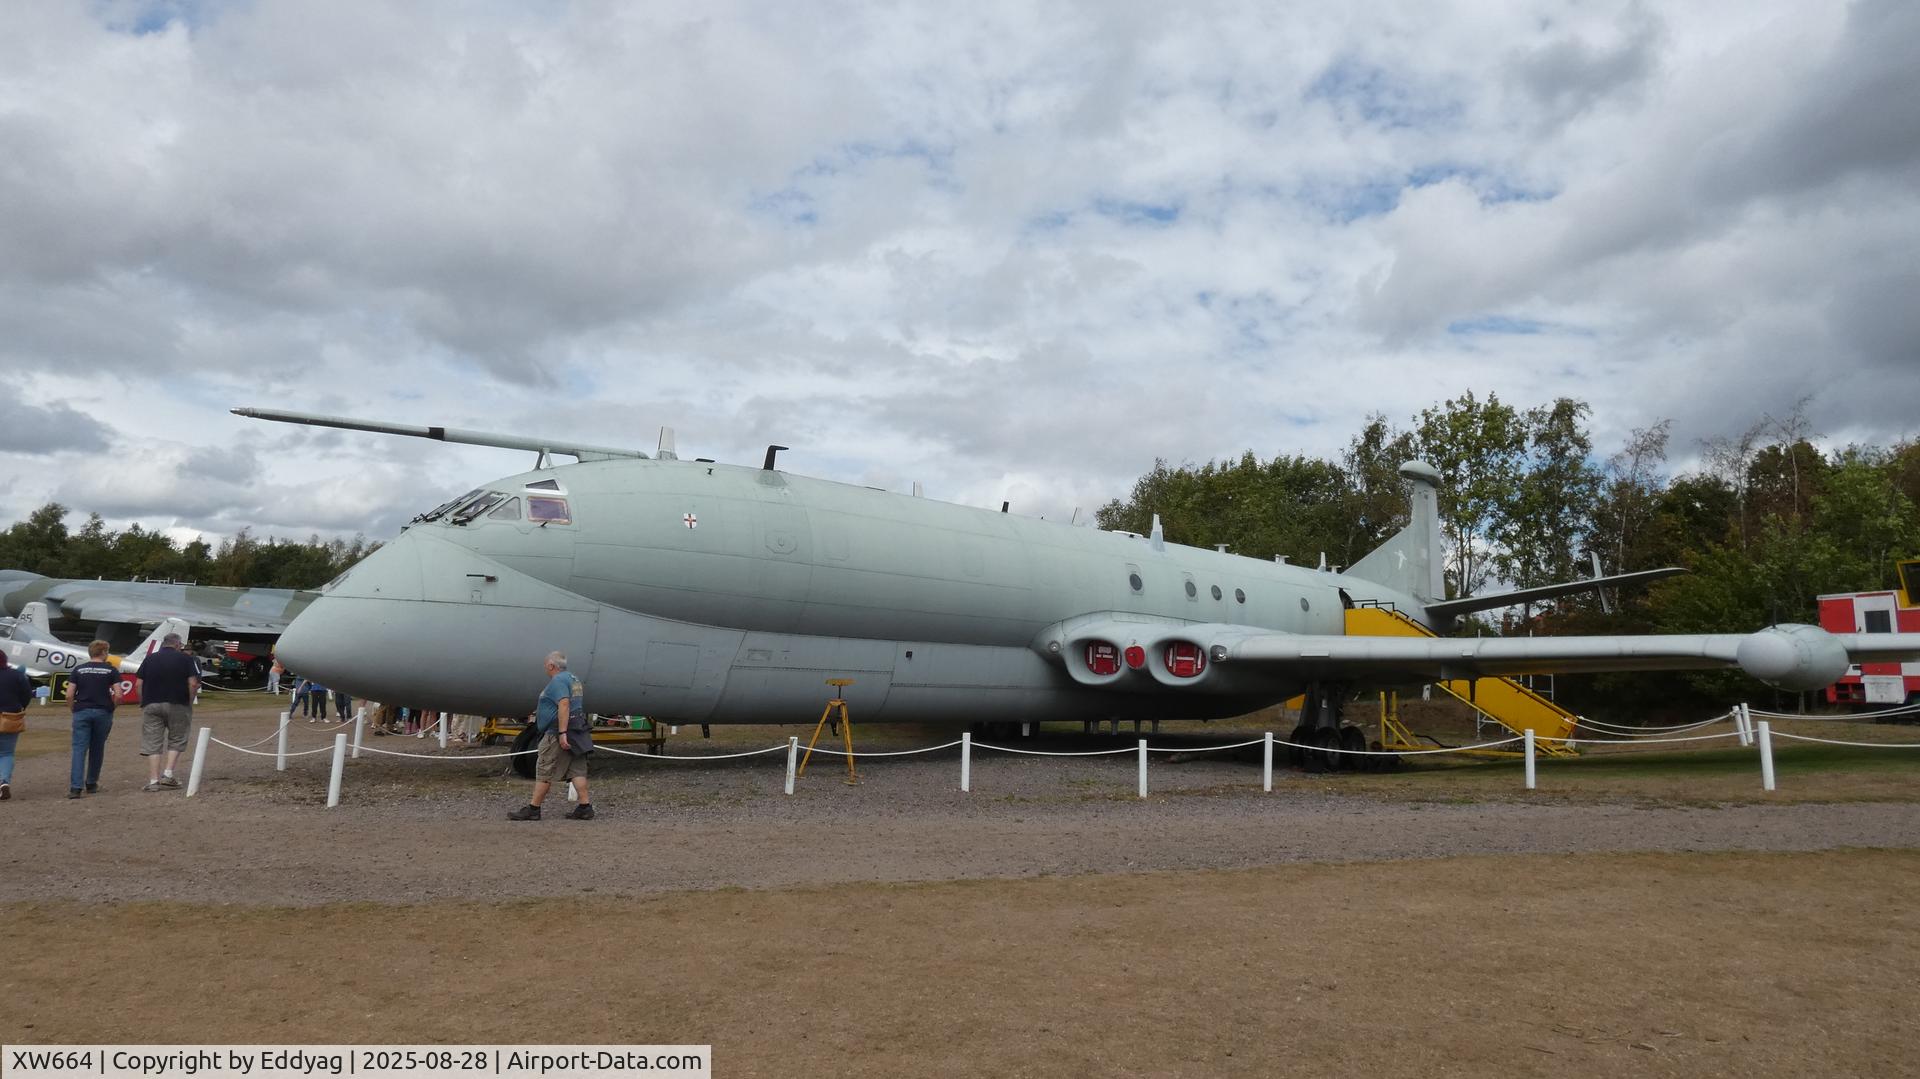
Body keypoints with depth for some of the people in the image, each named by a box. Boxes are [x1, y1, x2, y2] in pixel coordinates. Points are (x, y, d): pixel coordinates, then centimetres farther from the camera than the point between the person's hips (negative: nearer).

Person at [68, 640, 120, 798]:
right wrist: (111, 707, 11)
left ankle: (75, 787, -13)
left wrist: (73, 709, 14)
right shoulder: (111, 670, 0)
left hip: (82, 712, 1)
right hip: (103, 712, -1)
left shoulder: (78, 670, 5)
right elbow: (118, 694, -6)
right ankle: (91, 784, 20)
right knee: (97, 749, 12)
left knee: (79, 749, -2)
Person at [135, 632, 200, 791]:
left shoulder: (149, 659, 10)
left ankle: (153, 780, 2)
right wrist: (189, 703, 4)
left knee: (152, 743, 5)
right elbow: (193, 684, -7)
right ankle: (168, 775, 1)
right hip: (177, 705, -2)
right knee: (176, 741, 11)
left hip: (151, 705, 2)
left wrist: (143, 703, 12)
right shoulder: (186, 659, 1)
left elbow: (138, 683, 4)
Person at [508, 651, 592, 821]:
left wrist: (562, 733, -27)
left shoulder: (558, 681, -11)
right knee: (577, 770, 5)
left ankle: (533, 808, 3)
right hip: (576, 733, 9)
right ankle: (585, 807, 1)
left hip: (558, 732, -9)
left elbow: (564, 705, -24)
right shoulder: (574, 679, 19)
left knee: (544, 771, -2)